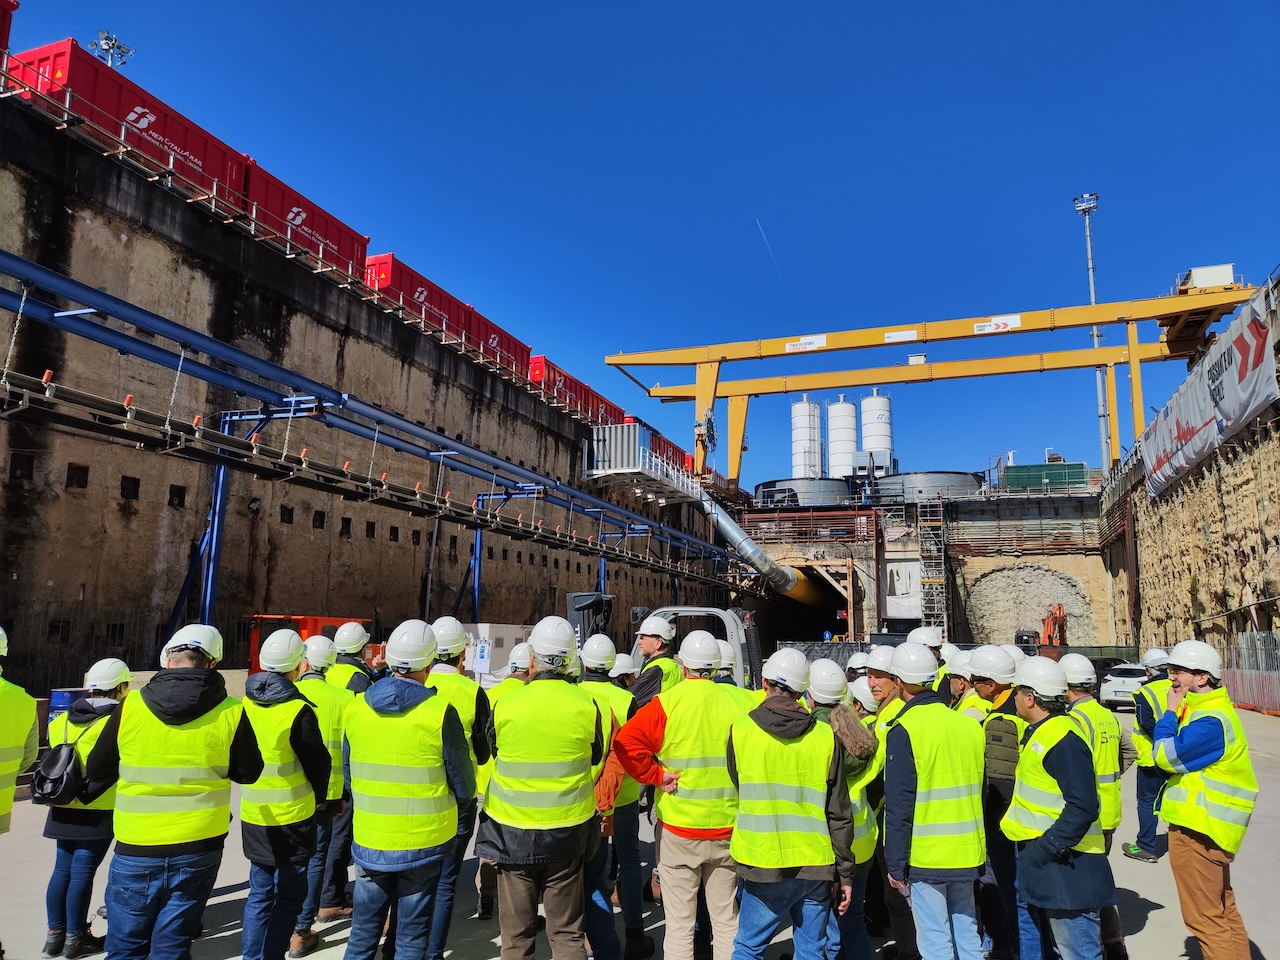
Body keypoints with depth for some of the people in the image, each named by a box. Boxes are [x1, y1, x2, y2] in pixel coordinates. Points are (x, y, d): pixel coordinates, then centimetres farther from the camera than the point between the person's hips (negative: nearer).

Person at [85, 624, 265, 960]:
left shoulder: (130, 706, -9)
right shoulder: (231, 712, -10)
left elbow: (96, 772, 3)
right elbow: (248, 772, 1)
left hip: (136, 851, 0)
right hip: (198, 850, 0)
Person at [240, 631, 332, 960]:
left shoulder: (245, 704, -1)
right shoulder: (298, 711, -20)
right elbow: (318, 762, -11)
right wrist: (317, 797, 6)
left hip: (253, 815, 6)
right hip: (292, 816, -6)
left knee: (260, 894, 17)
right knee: (288, 896, 7)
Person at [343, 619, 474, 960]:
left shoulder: (356, 708, -5)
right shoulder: (440, 712, -18)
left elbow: (349, 776, 7)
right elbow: (464, 785, -9)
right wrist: (454, 801, 13)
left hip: (369, 842, 4)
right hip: (423, 842, -3)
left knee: (363, 932, 19)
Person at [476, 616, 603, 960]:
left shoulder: (505, 704, -14)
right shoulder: (586, 704, -11)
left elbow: (491, 752, 4)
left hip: (513, 831, -1)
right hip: (568, 831, 1)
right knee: (567, 932, 14)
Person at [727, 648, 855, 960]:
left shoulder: (740, 730, -7)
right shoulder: (826, 736, -4)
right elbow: (839, 813, 0)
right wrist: (845, 873, 9)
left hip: (764, 865, -2)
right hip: (817, 867, 2)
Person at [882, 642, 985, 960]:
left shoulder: (905, 730, -15)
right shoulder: (968, 724, 3)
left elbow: (899, 806, -15)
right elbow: (980, 791, 13)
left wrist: (895, 864, -7)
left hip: (925, 857, -6)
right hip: (967, 853, 6)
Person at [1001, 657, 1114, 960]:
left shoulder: (1062, 737, -21)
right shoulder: (1040, 732, 11)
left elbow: (1082, 806, -27)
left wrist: (1045, 848, -23)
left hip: (1065, 866, -11)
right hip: (1042, 865, 11)